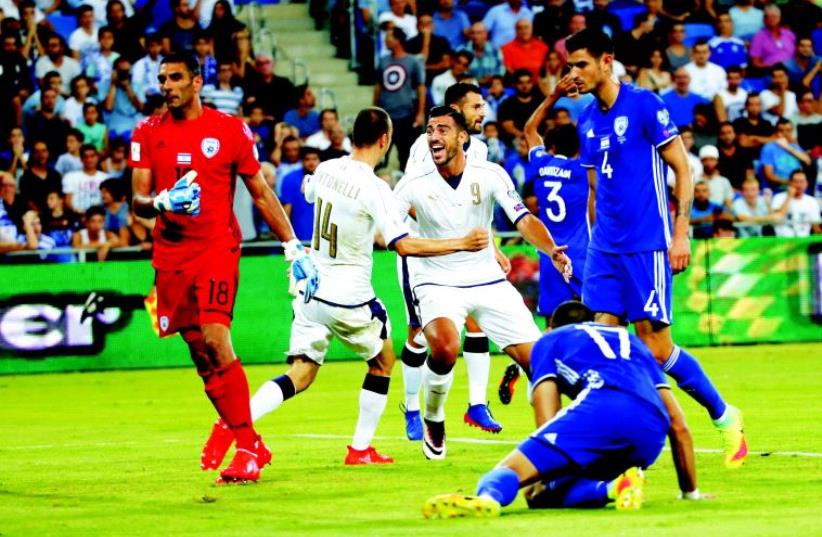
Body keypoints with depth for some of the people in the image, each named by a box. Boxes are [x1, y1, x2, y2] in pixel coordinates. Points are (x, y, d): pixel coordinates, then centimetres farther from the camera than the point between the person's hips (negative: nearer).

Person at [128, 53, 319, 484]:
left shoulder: (230, 130, 1)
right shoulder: (148, 133, 7)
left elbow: (261, 194, 7)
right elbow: (138, 202, 4)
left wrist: (294, 247, 4)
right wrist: (164, 201, -19)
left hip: (217, 247, -4)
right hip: (170, 254, 4)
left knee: (215, 340, -19)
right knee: (200, 354, 4)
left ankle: (247, 447, -14)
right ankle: (249, 444, 13)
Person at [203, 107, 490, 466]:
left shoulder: (324, 170, 0)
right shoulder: (374, 189, -19)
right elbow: (405, 245, -25)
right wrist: (461, 244, -18)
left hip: (312, 289, 5)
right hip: (350, 298, -5)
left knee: (300, 376, 5)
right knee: (383, 361, 20)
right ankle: (361, 449, 19)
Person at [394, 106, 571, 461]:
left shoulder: (490, 176, -8)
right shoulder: (415, 185, -11)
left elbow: (524, 220, -13)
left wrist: (552, 251, -31)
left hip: (488, 282, 2)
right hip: (437, 283, -2)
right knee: (445, 348, -31)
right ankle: (433, 421, -2)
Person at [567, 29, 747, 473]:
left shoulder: (644, 105, -8)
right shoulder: (587, 120, 11)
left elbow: (682, 169, -8)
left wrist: (681, 233, -13)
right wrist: (594, 241, 16)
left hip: (647, 247, -6)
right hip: (605, 249, 6)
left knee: (655, 348, -5)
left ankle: (724, 416, 14)